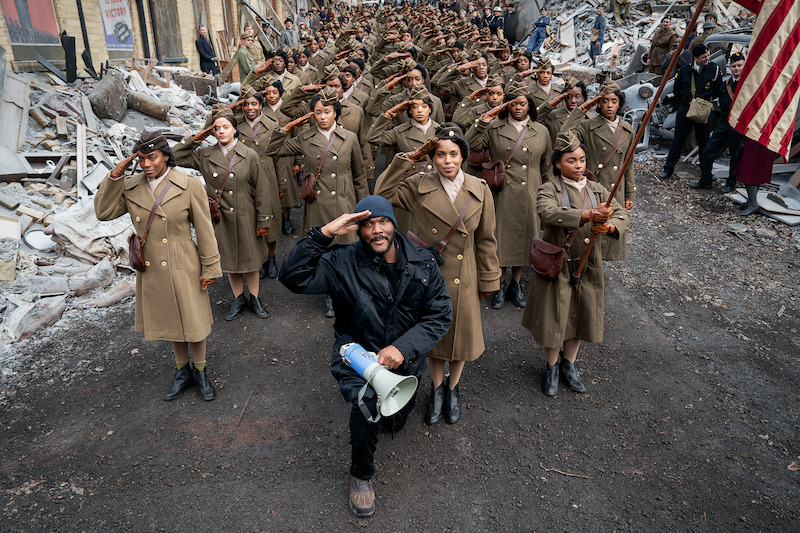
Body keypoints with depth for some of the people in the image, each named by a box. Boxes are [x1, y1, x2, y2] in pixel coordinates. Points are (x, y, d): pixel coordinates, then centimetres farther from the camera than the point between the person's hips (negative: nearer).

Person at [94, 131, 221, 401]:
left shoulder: (189, 185, -13)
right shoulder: (131, 187, -1)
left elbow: (204, 230, -9)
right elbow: (104, 212, 1)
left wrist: (210, 267, -7)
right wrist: (114, 177, -9)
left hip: (183, 268, -4)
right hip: (151, 270, 4)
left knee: (192, 321, 10)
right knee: (169, 321, 19)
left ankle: (200, 371, 33)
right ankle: (182, 371, 38)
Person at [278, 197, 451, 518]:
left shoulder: (423, 263, -9)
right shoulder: (343, 263, -14)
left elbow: (440, 315, -9)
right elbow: (293, 277, -24)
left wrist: (402, 348, -22)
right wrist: (324, 234, -33)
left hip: (403, 359, 3)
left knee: (396, 423, 16)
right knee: (366, 401, -32)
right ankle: (361, 476, -3)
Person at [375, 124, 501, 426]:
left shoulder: (479, 190, -5)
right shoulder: (417, 186, -7)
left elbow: (486, 240, 1)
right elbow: (382, 193, -16)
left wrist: (488, 280, 4)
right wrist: (408, 160, -17)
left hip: (463, 279, 1)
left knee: (461, 334, 14)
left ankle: (453, 388, 42)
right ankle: (437, 387, 42)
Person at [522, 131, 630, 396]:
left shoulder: (597, 190, 5)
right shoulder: (549, 189, -10)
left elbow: (622, 215, -6)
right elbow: (548, 212, -32)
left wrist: (608, 225, -29)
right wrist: (588, 214, -43)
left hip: (587, 266, 4)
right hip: (556, 264, -4)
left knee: (580, 315, 15)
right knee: (554, 317, 6)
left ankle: (569, 364, 38)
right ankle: (552, 367, 30)